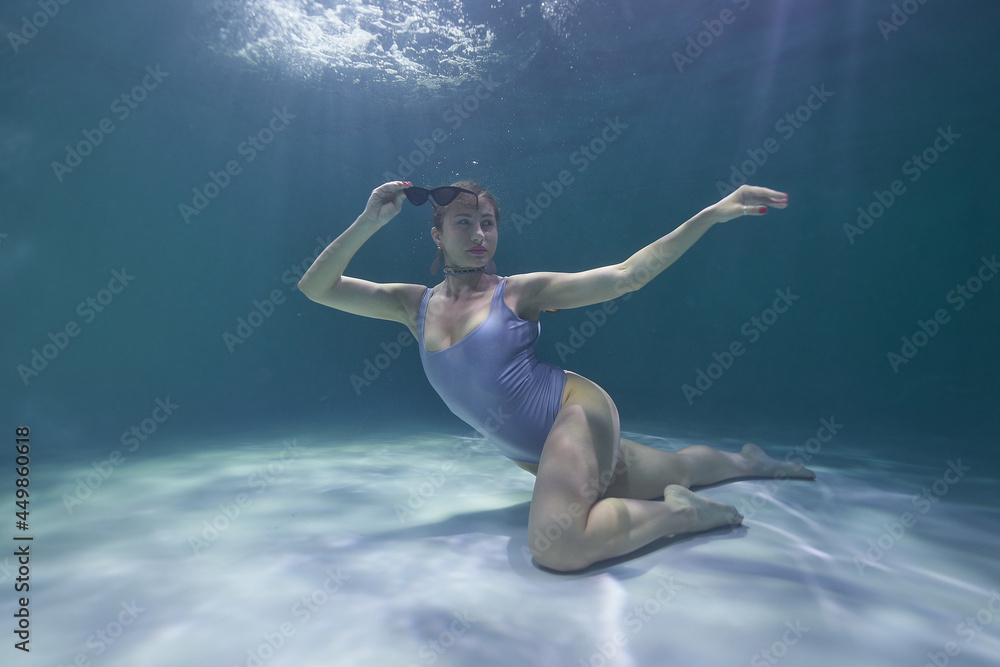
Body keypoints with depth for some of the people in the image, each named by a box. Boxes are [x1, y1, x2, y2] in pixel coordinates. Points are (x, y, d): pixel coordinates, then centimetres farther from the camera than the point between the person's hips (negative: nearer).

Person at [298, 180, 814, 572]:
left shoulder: (519, 292, -10)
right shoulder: (415, 306, 1)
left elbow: (626, 275, -12)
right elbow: (315, 287, -1)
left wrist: (714, 213, -17)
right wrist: (369, 222, -13)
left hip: (576, 412, -5)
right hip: (532, 453, 5)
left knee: (555, 547, -31)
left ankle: (679, 511, -7)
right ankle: (746, 461, 50)